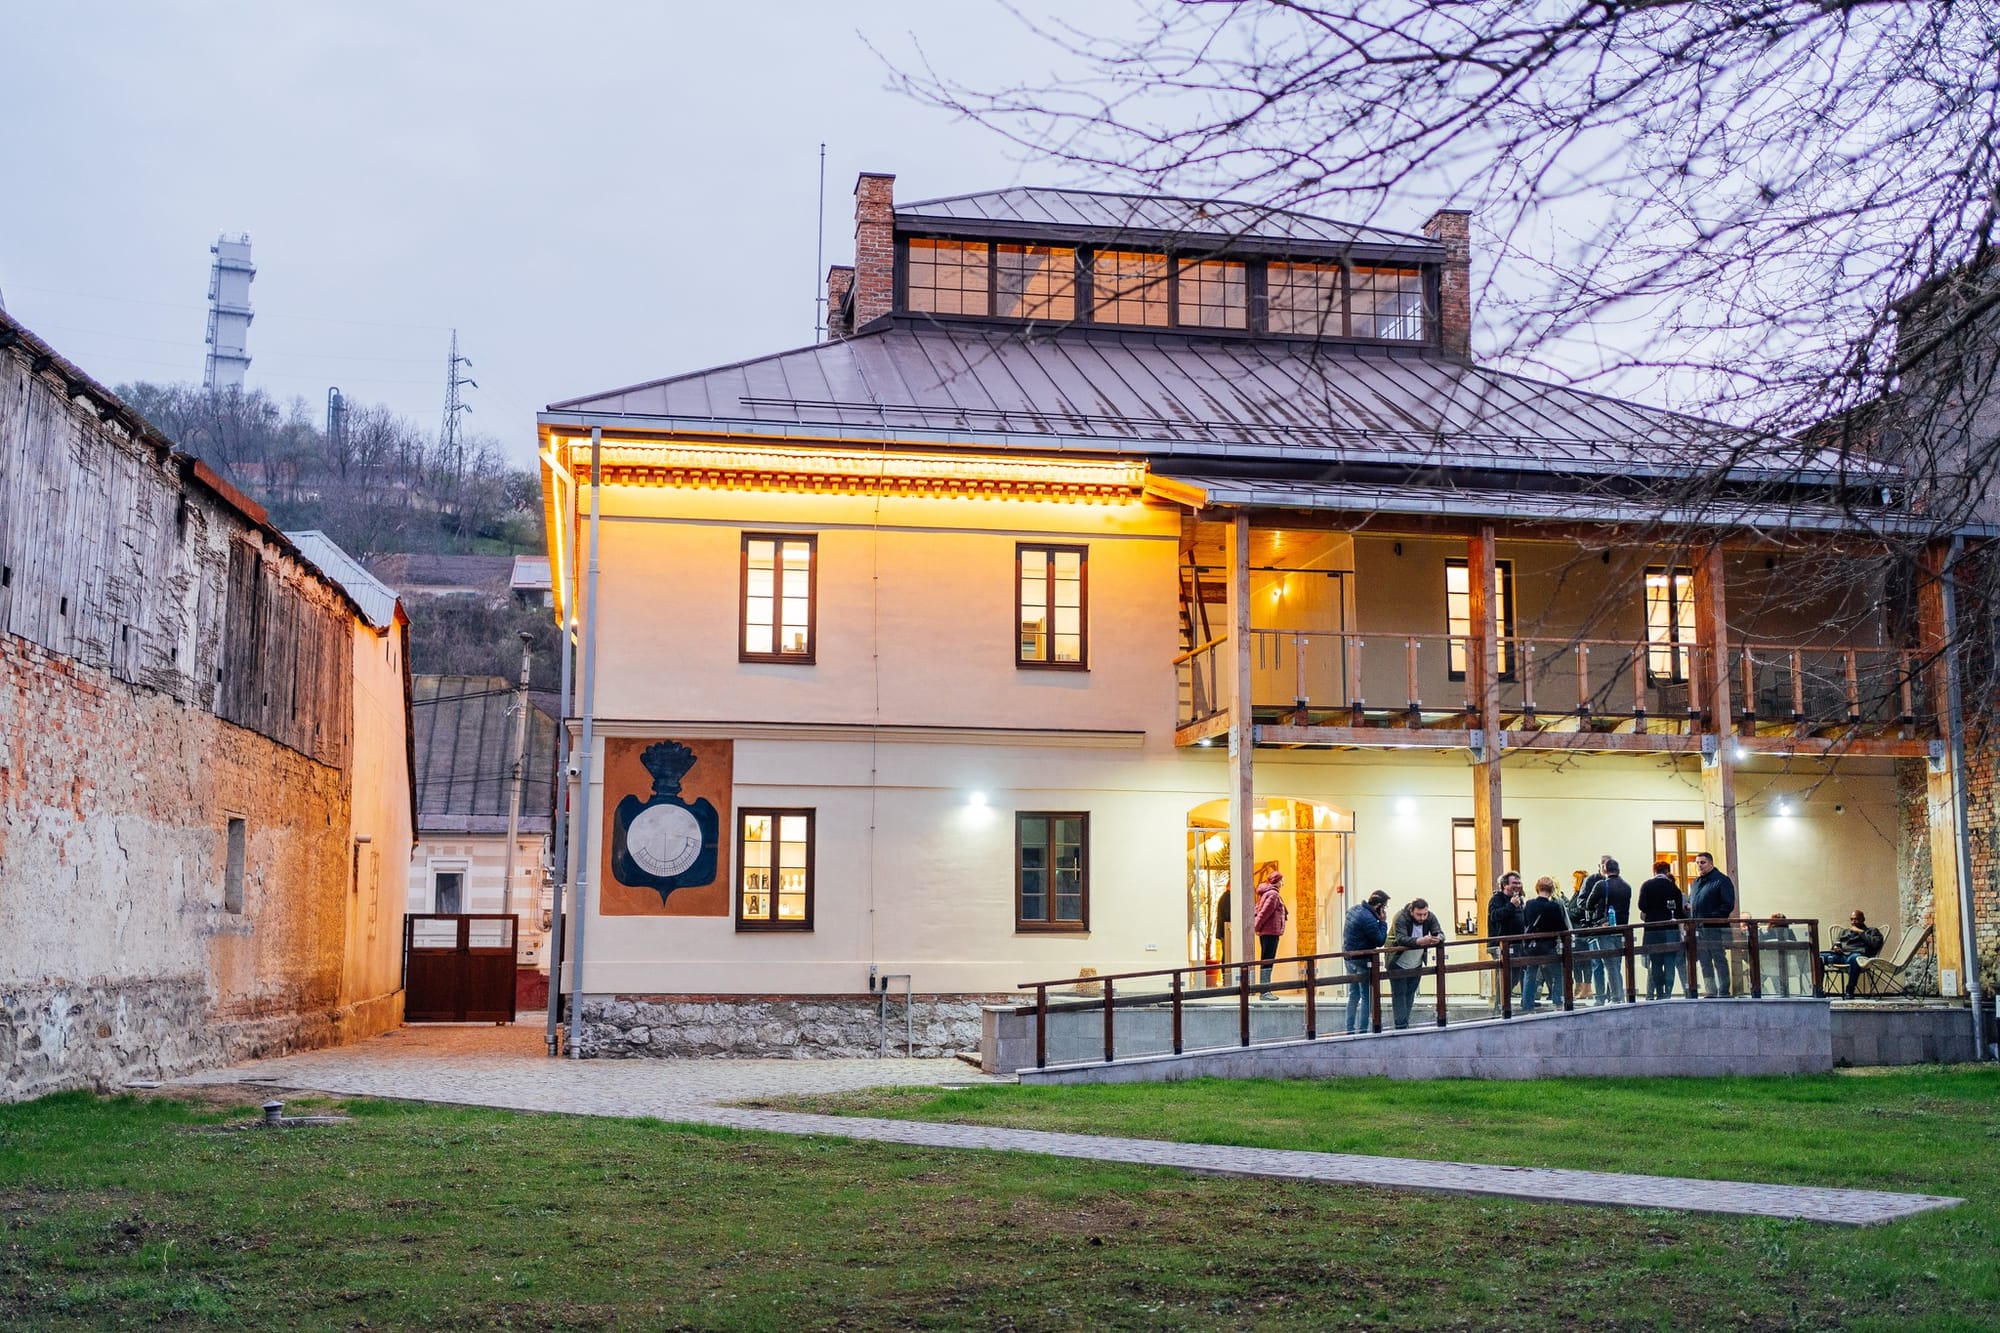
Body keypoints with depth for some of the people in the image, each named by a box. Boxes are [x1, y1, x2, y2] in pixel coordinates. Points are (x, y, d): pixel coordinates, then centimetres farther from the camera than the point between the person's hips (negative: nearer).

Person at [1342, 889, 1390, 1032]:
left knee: (1353, 995, 17)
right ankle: (1362, 1030, 0)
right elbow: (1380, 941, -16)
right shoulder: (1368, 919, -24)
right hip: (1362, 960, -9)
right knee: (1367, 997, 0)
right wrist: (1382, 922, -10)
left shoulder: (1354, 909, 4)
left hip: (1349, 955, 9)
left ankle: (1350, 1029, 20)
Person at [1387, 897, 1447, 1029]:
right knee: (1399, 994, -5)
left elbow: (1440, 933, -18)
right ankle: (1401, 1026, -3)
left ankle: (1405, 1024, 18)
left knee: (1410, 994, 9)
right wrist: (1420, 941, -54)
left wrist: (1438, 939, -43)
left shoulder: (1431, 917, -12)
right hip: (1398, 963, -4)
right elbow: (1401, 939, -38)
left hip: (1416, 963, 4)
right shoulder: (1401, 918, -27)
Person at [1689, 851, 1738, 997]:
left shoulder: (1722, 881, -5)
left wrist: (1712, 917, -20)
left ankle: (1723, 993, 1)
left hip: (1716, 929, -7)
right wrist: (1688, 906, 4)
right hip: (1699, 930, 7)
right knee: (1705, 963, 8)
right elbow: (1692, 902, 27)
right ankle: (1710, 992, 13)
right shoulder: (1696, 882, 19)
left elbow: (1728, 905, -12)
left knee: (1720, 961, -2)